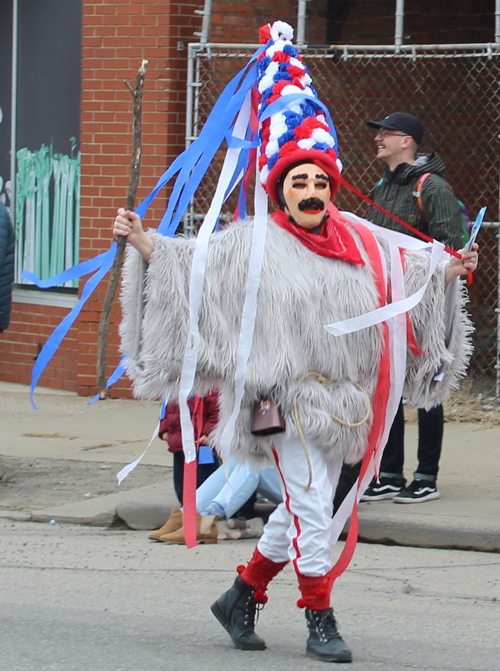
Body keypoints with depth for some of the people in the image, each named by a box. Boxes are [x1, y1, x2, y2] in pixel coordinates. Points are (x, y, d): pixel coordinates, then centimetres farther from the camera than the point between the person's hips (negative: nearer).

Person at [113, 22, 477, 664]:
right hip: (287, 397, -6)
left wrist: (450, 268, -2)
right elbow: (189, 261, -3)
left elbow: (414, 264, 14)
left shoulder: (356, 238, 9)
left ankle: (242, 597, 27)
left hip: (341, 400, 6)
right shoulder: (255, 242, -3)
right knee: (311, 507, -8)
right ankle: (320, 621, 2)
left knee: (302, 510, 12)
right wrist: (142, 242, -15)